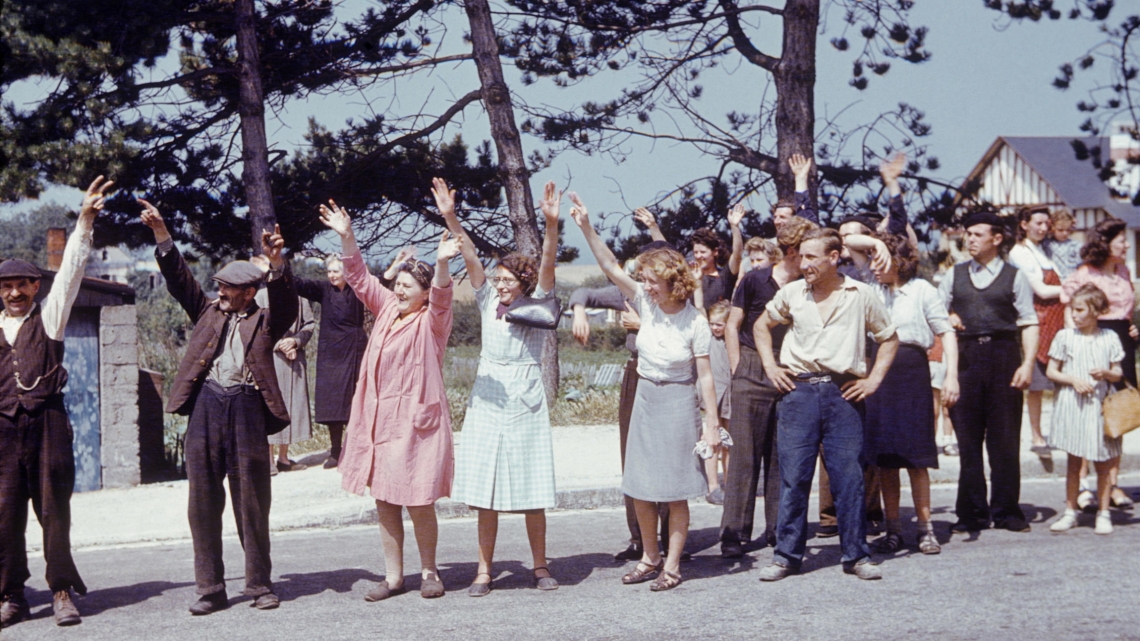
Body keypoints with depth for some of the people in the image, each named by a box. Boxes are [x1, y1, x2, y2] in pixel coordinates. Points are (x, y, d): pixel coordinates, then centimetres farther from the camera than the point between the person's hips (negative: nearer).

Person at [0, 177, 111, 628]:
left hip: (47, 422, -2)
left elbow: (70, 272, 1)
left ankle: (62, 591, 3)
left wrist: (85, 221, -6)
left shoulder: (48, 317, 9)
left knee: (54, 509, -1)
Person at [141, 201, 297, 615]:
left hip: (246, 409, -3)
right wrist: (161, 234, 2)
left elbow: (286, 304, -11)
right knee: (203, 502, 4)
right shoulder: (208, 313, 16)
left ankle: (260, 584, 12)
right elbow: (179, 280, 11)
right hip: (205, 408, 3)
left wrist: (275, 263, -27)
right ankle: (210, 589, 10)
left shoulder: (265, 322, 7)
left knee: (252, 502, 2)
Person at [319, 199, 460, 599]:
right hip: (380, 418, 6)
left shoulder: (432, 321, -3)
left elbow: (441, 297, -23)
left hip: (417, 420, -6)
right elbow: (360, 278, 12)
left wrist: (442, 264, -43)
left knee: (418, 503, -3)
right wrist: (346, 237, -1)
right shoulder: (387, 311, 13)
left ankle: (429, 571, 15)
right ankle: (393, 576, 15)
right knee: (384, 501, 7)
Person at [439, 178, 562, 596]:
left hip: (526, 403, -2)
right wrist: (450, 220, -14)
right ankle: (484, 571, 6)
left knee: (532, 491, 1)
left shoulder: (536, 304, 0)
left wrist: (551, 223, -30)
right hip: (487, 402, 2)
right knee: (485, 492, 1)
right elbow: (471, 259, -3)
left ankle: (540, 566, 13)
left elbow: (548, 263, -14)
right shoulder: (489, 303, 7)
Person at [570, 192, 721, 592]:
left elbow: (705, 376, -11)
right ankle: (650, 558, 21)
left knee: (676, 491, 0)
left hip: (678, 402, -5)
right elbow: (611, 268, -7)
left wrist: (712, 423, -13)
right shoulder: (647, 303, -1)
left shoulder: (694, 322, -12)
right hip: (645, 398, 5)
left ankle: (672, 565, 8)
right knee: (640, 488, 8)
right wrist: (586, 228, -17)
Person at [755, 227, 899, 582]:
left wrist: (873, 380, 4)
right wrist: (770, 366, 10)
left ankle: (856, 555, 10)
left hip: (843, 392, -1)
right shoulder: (791, 293, 7)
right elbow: (762, 325, 22)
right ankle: (787, 554, 8)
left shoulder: (860, 296, 3)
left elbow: (889, 339, 14)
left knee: (848, 476, 0)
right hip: (799, 390, 1)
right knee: (793, 476, 0)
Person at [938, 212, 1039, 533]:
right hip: (965, 358, 2)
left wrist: (1028, 363, -10)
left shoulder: (1014, 277, 6)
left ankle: (1006, 511, 10)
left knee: (1005, 439, 1)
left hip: (1003, 356, -2)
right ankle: (972, 513, 9)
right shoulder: (954, 276, 14)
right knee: (968, 438, 3)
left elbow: (1029, 323, 1)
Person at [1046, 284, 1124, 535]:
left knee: (1103, 463, 4)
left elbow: (1118, 373, 9)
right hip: (1072, 406, 0)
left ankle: (1104, 514, 13)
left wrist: (1107, 373, -13)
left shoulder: (1109, 338, 3)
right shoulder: (1065, 337, 0)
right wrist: (1073, 380, -13)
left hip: (1100, 406, 1)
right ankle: (1070, 512, 13)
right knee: (1073, 462, 5)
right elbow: (1052, 371, 2)